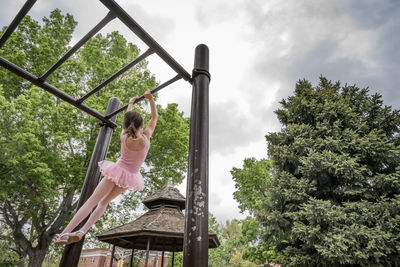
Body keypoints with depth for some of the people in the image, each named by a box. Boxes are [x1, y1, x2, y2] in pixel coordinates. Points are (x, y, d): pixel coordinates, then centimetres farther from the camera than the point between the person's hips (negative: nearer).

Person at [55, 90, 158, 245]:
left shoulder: (123, 137, -11)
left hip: (118, 171, -2)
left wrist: (130, 104, 21)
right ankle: (82, 231, 11)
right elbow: (155, 117, 0)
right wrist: (151, 100, 2)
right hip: (131, 178, 2)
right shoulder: (145, 137, -12)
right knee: (104, 202, 16)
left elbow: (127, 121, 8)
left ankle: (64, 233, -2)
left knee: (91, 201, 1)